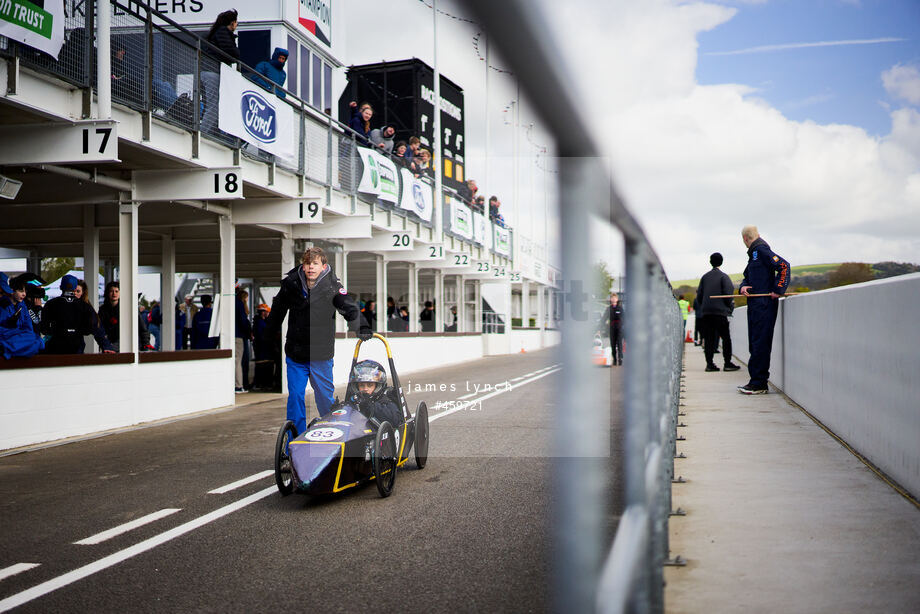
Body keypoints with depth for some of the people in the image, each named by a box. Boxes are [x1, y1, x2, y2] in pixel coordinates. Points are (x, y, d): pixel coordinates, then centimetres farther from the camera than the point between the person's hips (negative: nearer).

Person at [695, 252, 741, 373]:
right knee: (726, 337, 0)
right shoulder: (723, 277, -2)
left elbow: (699, 295, 11)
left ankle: (709, 364, 1)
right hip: (720, 311, -4)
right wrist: (731, 307, 5)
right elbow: (728, 294, -8)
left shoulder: (704, 277, 11)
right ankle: (727, 363, -4)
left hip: (705, 313, 5)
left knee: (708, 338, 5)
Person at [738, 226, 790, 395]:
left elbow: (784, 266, -17)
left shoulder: (761, 250, -8)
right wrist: (743, 286, 2)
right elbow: (747, 277, 25)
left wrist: (778, 290, -17)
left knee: (760, 343, -9)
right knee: (755, 343, 11)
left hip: (764, 304, -10)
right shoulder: (753, 254, 21)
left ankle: (758, 384, -9)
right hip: (755, 304, 10)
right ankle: (759, 383, 15)